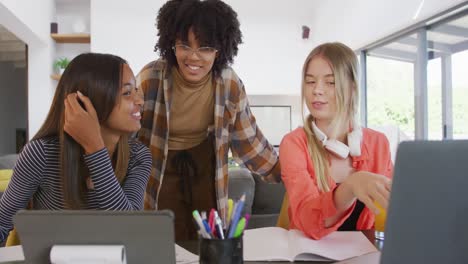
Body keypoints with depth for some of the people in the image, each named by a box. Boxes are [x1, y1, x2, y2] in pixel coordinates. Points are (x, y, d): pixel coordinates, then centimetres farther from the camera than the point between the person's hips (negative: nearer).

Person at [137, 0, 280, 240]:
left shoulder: (230, 83, -15)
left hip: (204, 163, 2)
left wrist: (283, 173, 1)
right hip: (161, 167, -2)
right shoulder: (150, 79, -23)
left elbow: (247, 138, -2)